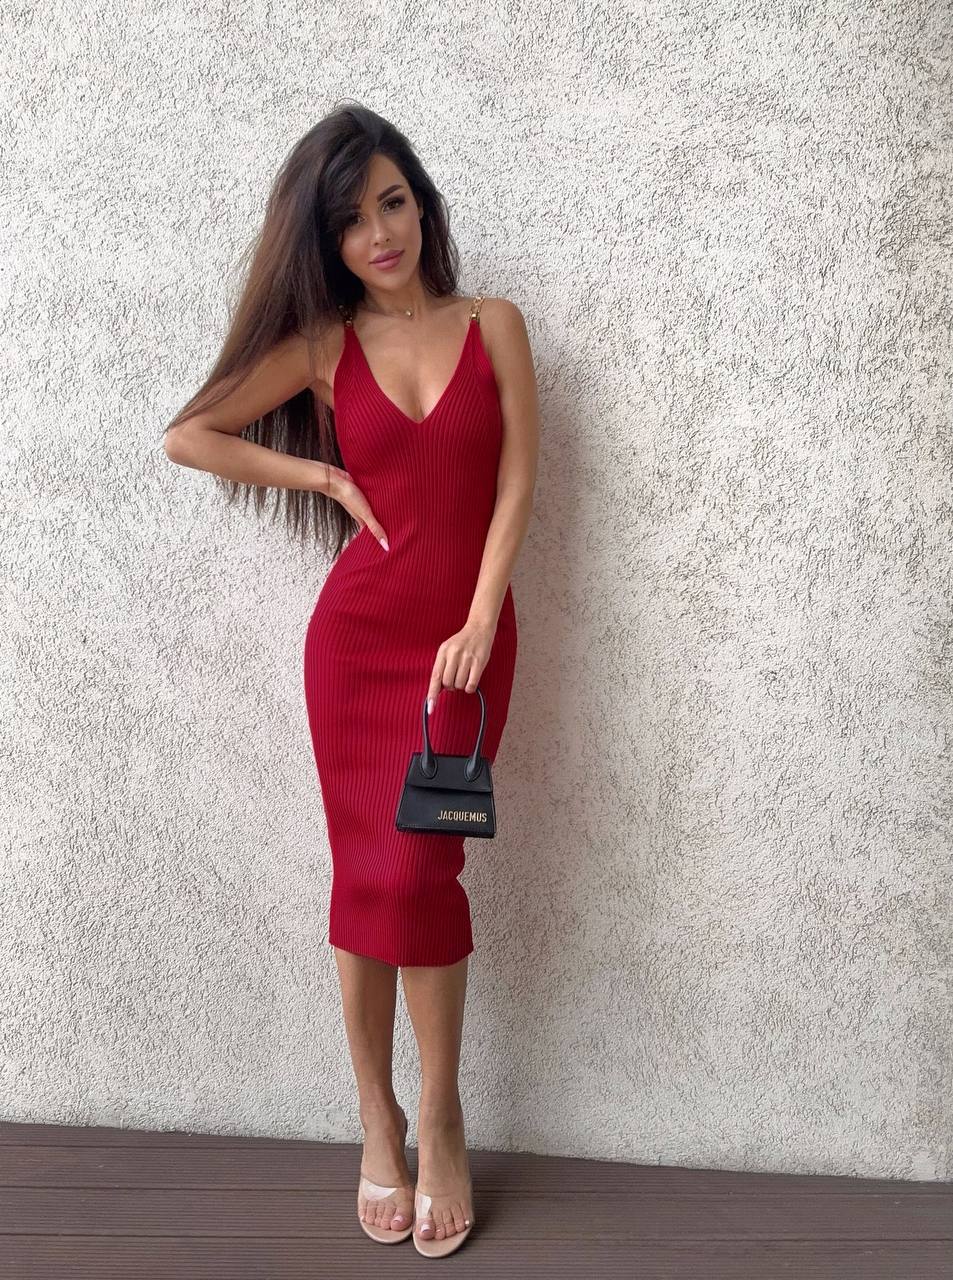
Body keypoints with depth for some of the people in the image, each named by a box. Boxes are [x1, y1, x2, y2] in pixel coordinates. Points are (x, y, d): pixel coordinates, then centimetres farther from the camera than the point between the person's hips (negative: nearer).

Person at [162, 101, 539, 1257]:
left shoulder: (492, 325, 4)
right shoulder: (323, 345, 5)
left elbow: (515, 484, -2)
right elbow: (187, 437, 6)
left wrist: (480, 623, -11)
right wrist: (325, 477, 0)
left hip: (467, 631, -1)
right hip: (358, 628, 1)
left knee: (419, 871, -6)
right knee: (368, 874, 2)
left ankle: (438, 1120, 14)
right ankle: (377, 1122, 18)